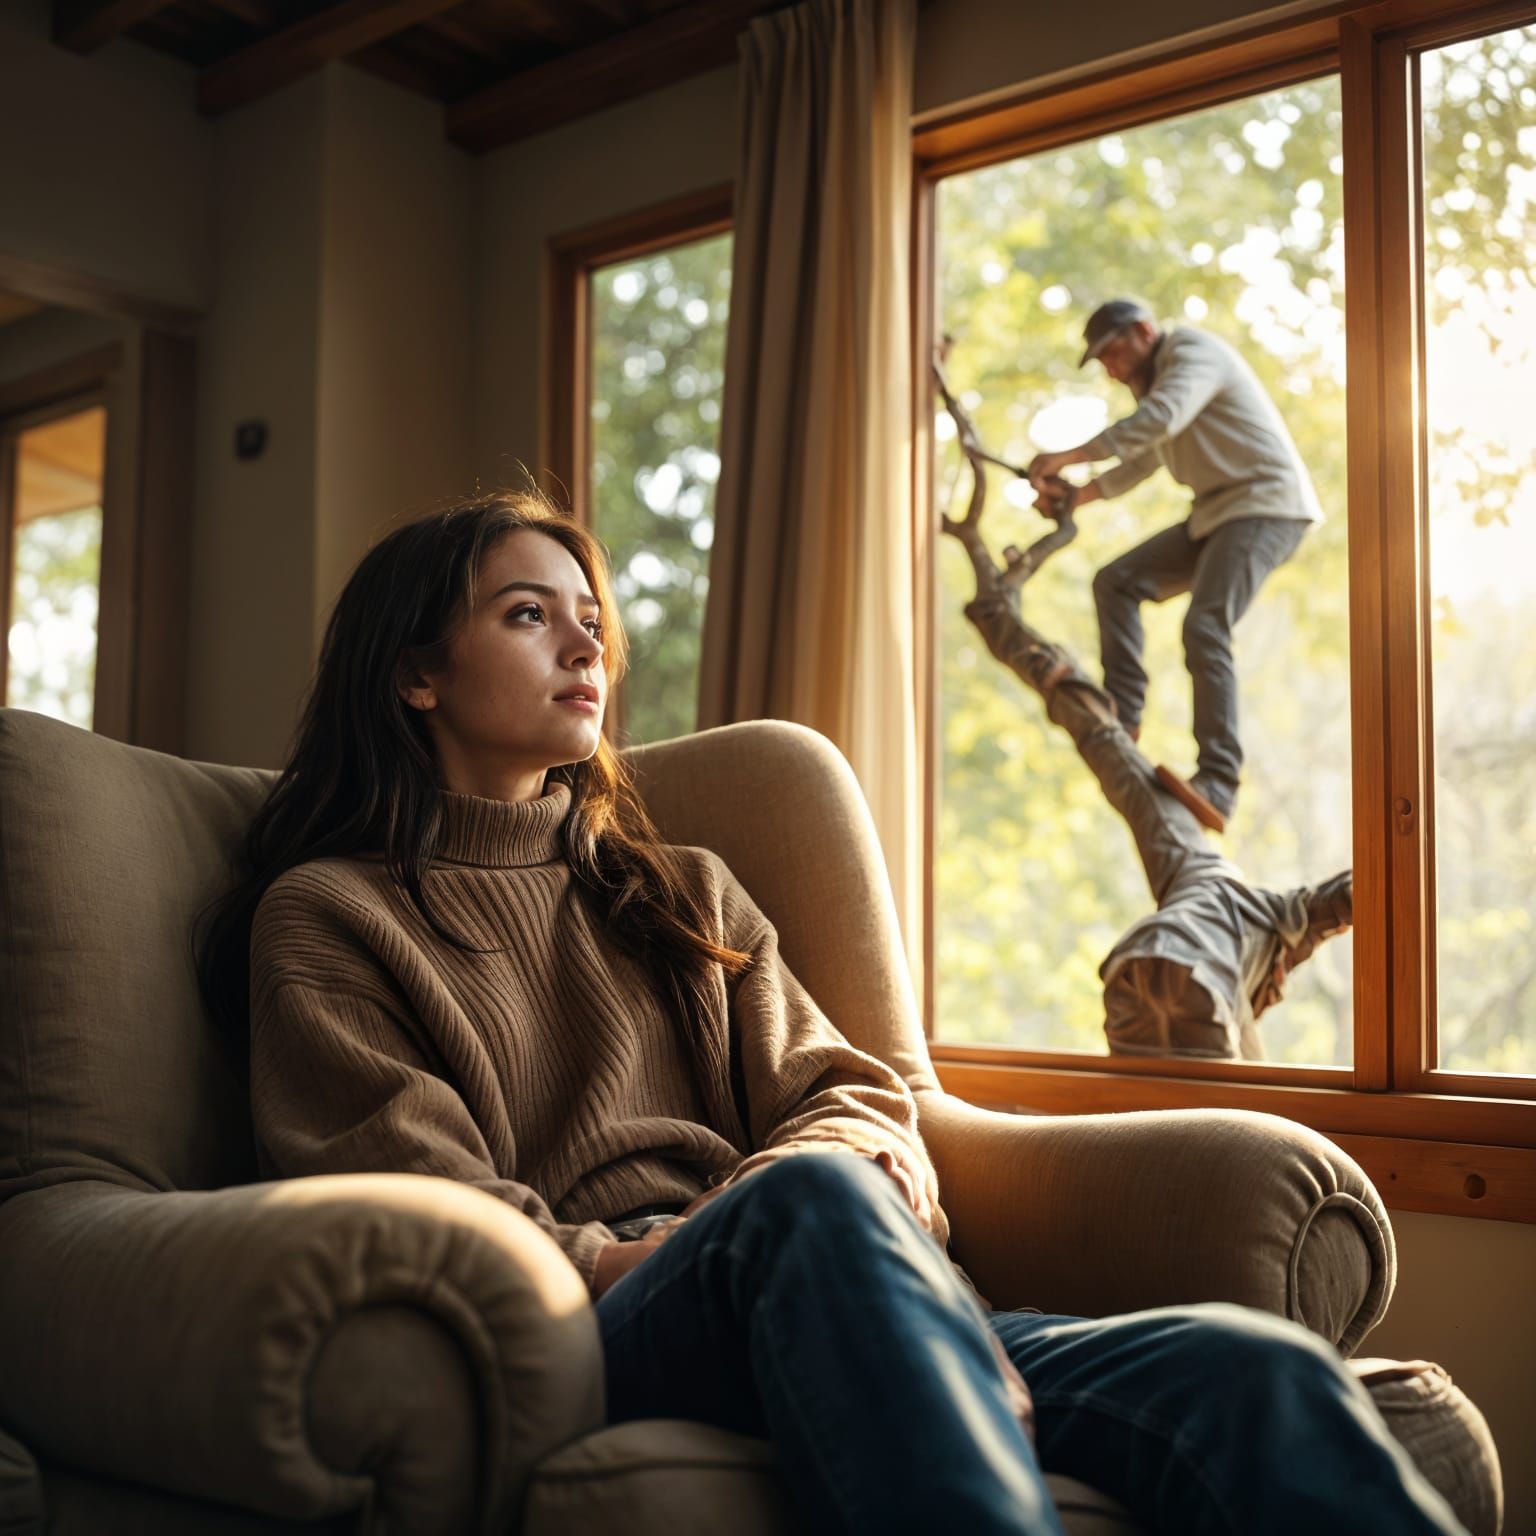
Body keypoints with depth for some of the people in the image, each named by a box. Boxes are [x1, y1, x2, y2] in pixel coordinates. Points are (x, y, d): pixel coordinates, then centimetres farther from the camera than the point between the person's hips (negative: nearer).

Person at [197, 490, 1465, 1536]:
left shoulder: (684, 892, 29)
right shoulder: (327, 916, 14)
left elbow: (853, 1100, 18)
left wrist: (802, 1187, -8)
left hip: (810, 1305, 4)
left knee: (1262, 1376, -26)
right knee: (812, 1202, -40)